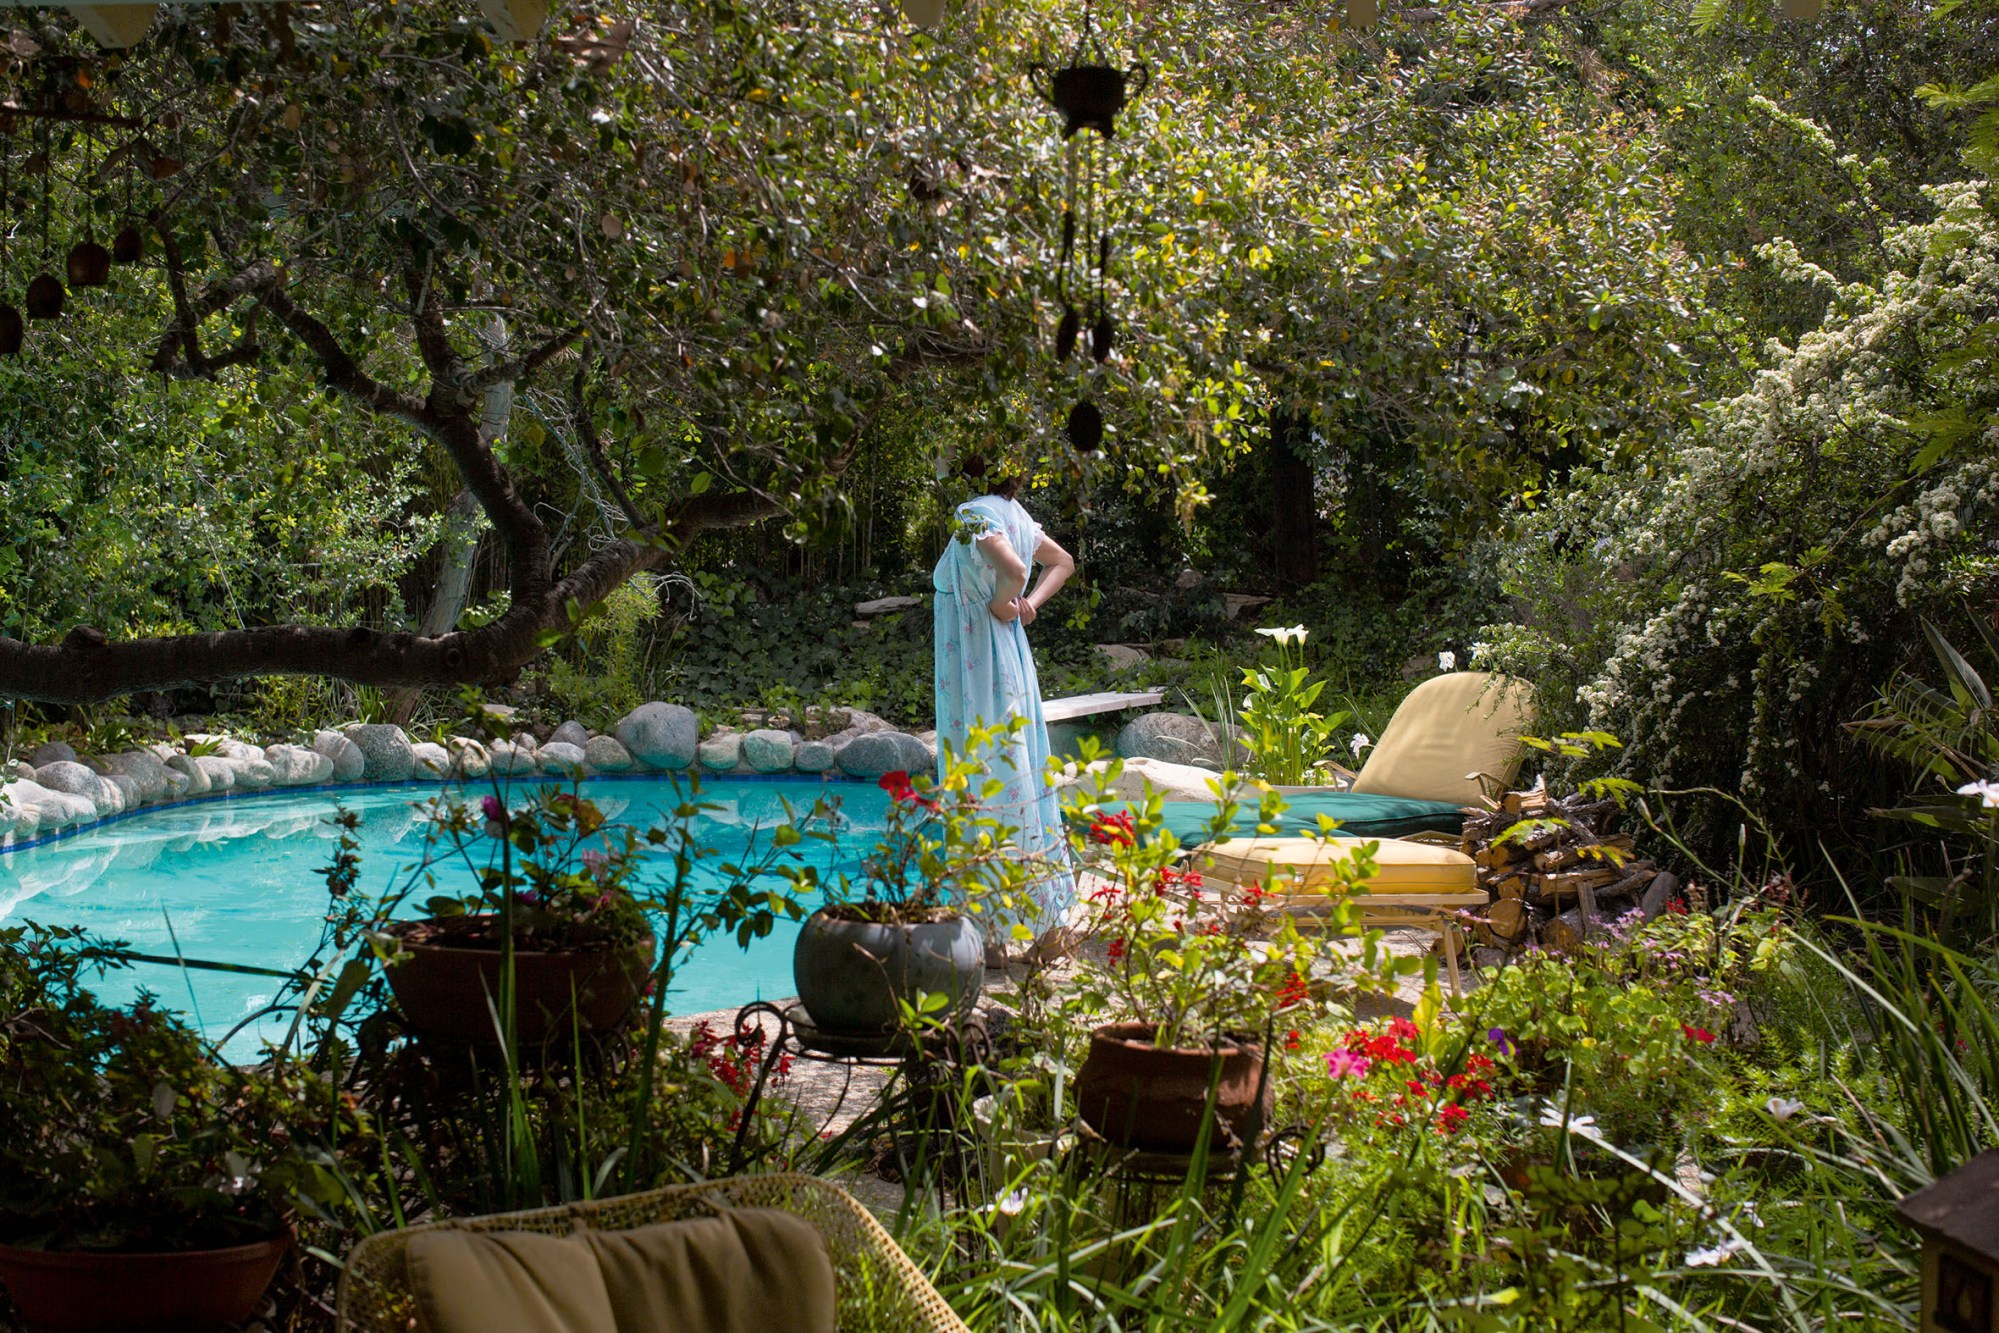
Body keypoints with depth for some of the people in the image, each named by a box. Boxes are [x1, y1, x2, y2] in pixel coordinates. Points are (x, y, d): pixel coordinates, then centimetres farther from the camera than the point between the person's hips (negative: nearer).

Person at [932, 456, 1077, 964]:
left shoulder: (974, 516, -17)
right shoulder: (1013, 514, 10)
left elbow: (1012, 569, -34)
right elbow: (1063, 562, 24)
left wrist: (1002, 604, -14)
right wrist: (1031, 602, 9)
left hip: (980, 680, -9)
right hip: (1012, 668, 9)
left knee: (983, 794, -2)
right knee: (1023, 780, 14)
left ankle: (992, 936, 3)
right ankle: (1048, 921, 20)